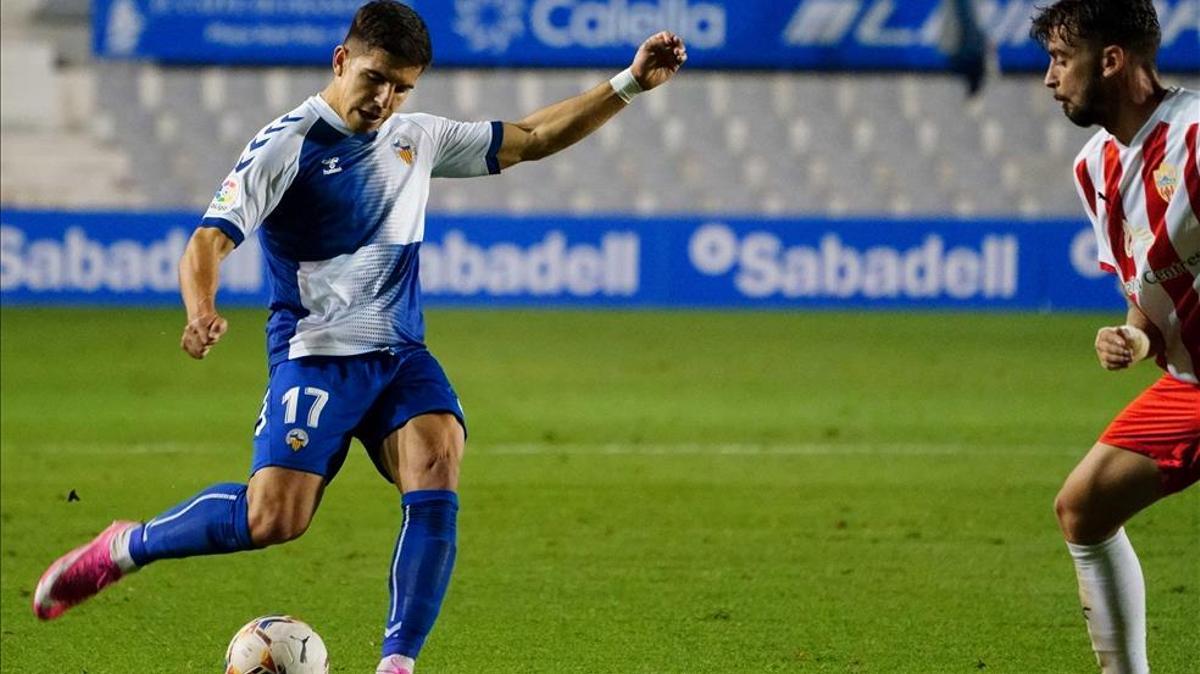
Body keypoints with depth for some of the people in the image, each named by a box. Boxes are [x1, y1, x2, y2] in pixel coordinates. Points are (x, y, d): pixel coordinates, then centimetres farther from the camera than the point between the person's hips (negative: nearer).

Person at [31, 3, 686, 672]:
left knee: (438, 469, -23)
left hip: (403, 354, 5)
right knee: (274, 517, -19)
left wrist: (629, 84, 14)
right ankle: (124, 547, 6)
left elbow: (532, 138, 21)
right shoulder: (288, 145, -7)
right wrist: (202, 311, -36)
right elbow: (211, 239, -16)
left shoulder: (415, 138, 13)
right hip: (317, 357, -5)